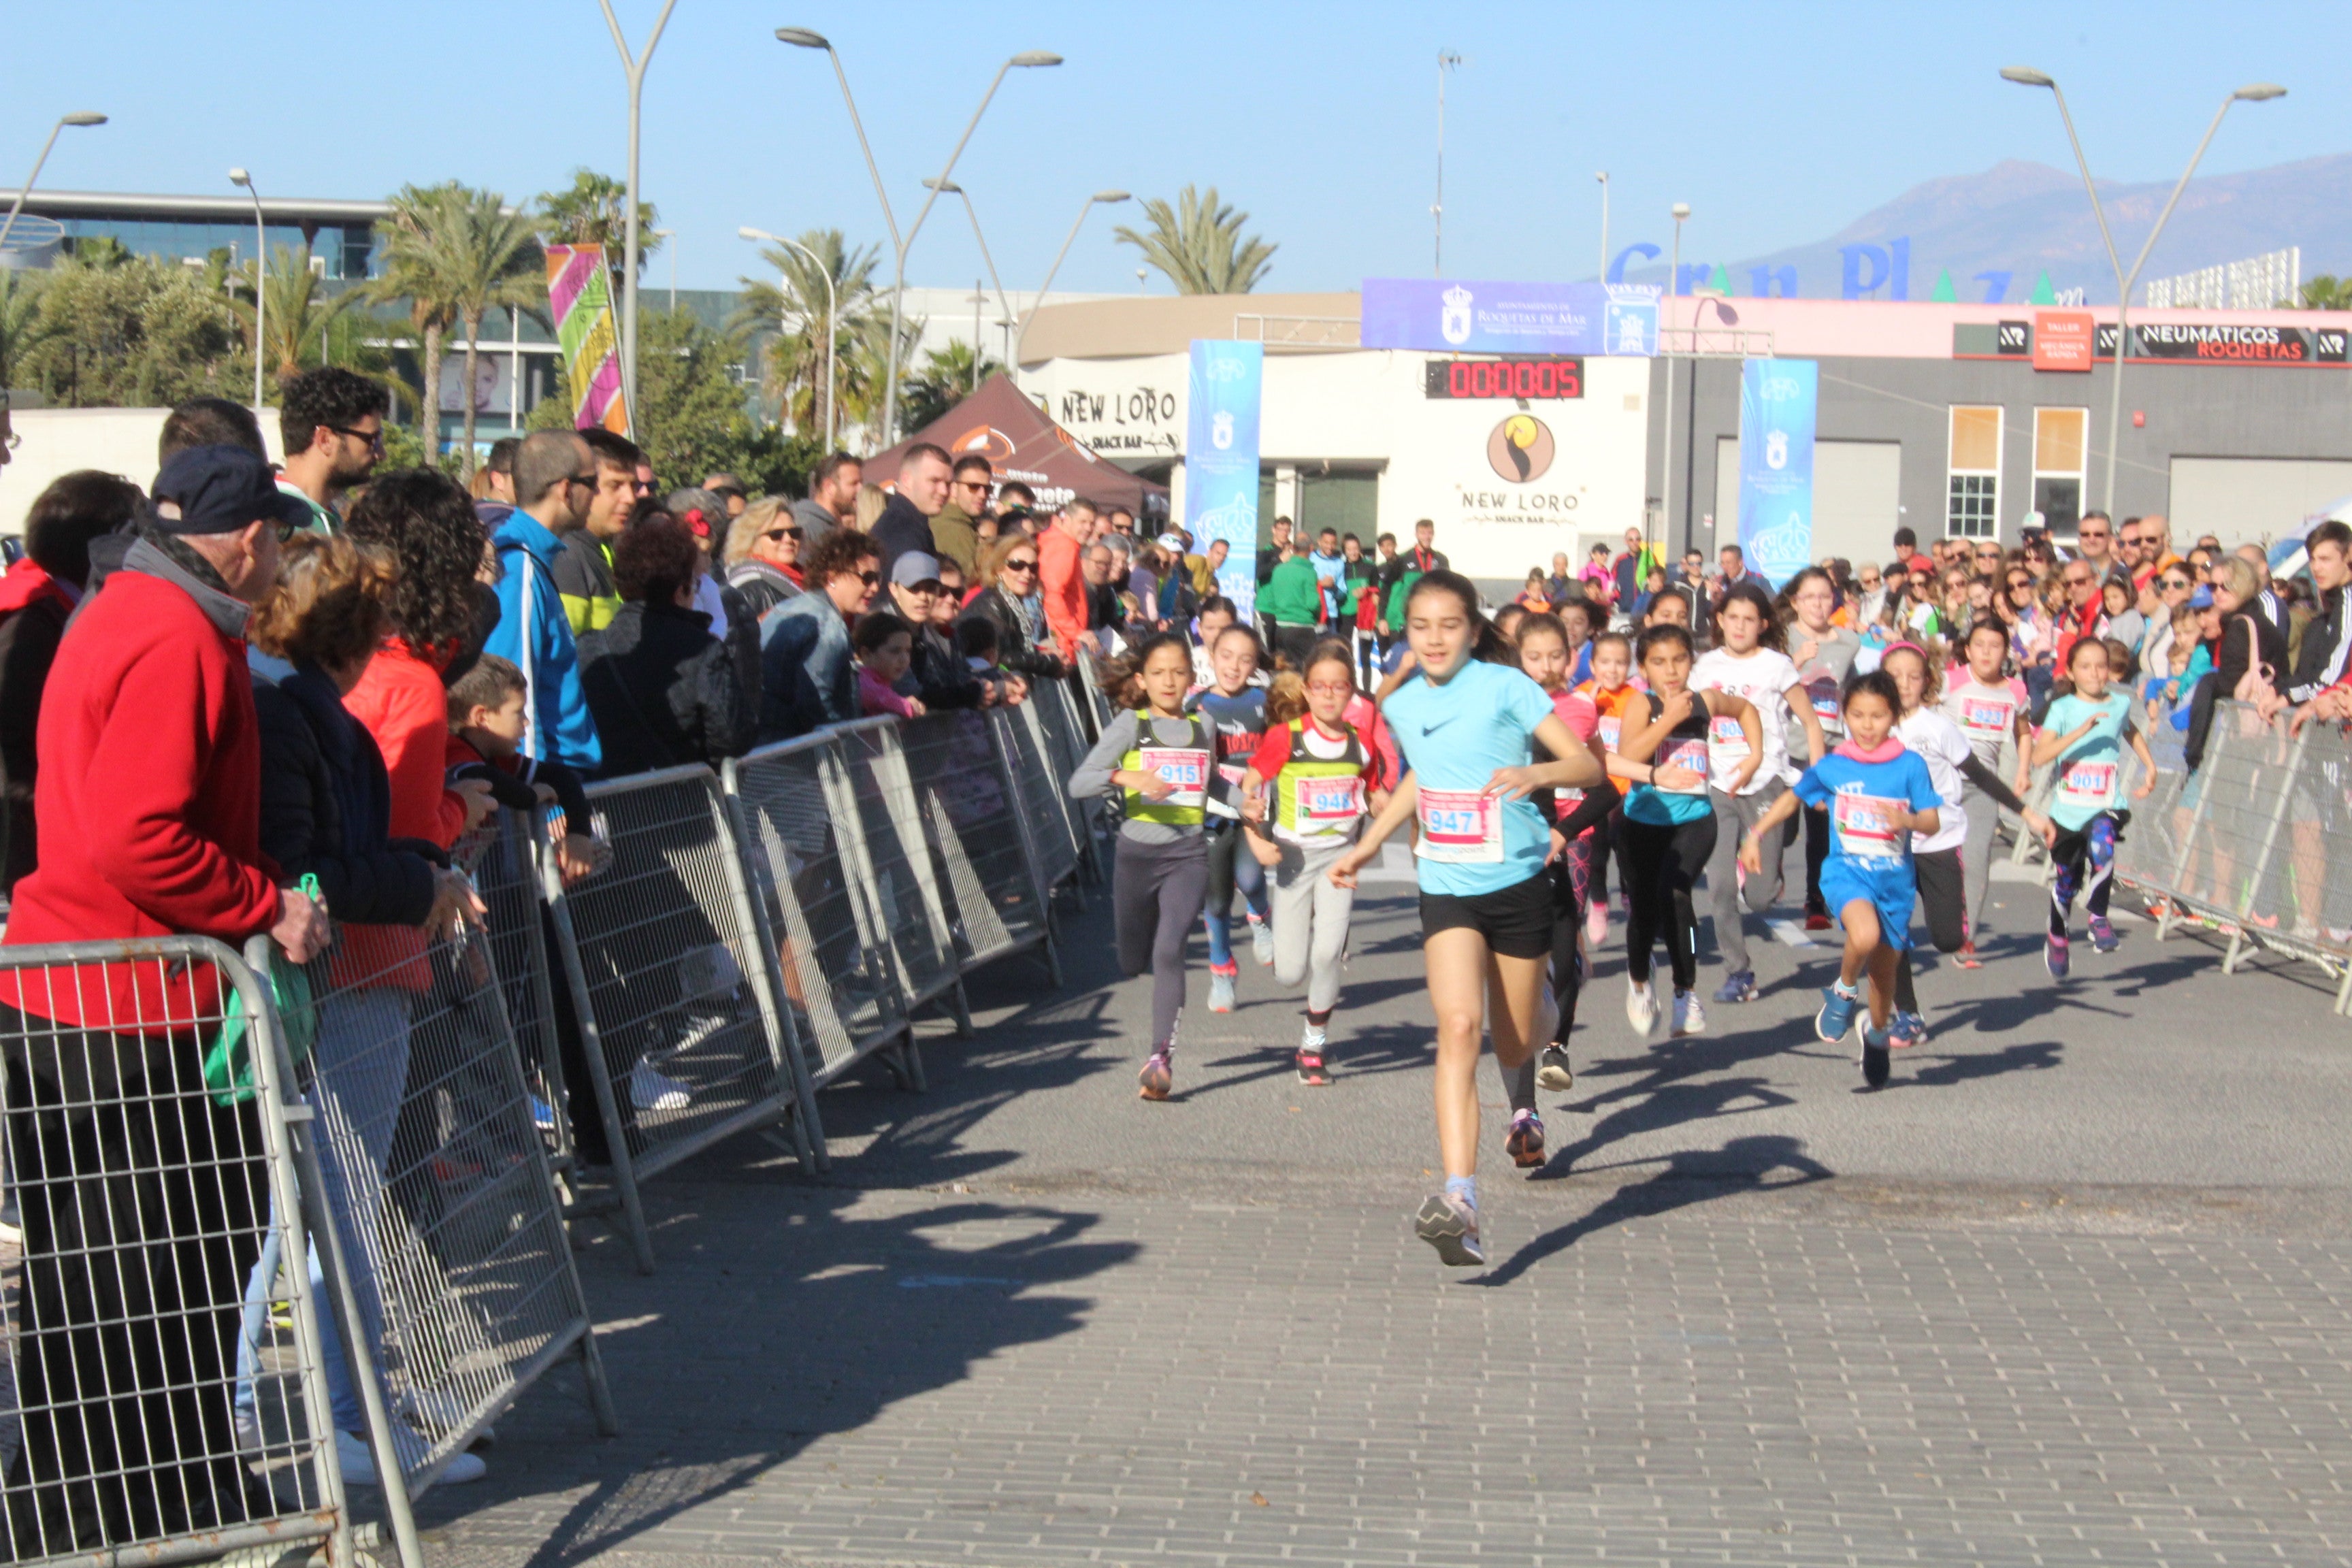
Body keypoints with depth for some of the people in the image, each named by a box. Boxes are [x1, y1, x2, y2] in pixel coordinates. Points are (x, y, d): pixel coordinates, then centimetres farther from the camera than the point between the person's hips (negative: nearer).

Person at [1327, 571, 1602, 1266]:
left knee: (1514, 1044, 11)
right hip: (1447, 889, 2)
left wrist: (1535, 773, -33)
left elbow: (1589, 765, -13)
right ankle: (1459, 1201, -31)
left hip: (1519, 882, -2)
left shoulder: (1505, 687, -10)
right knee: (1458, 1026, -21)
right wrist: (1369, 845, 24)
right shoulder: (1400, 704, 5)